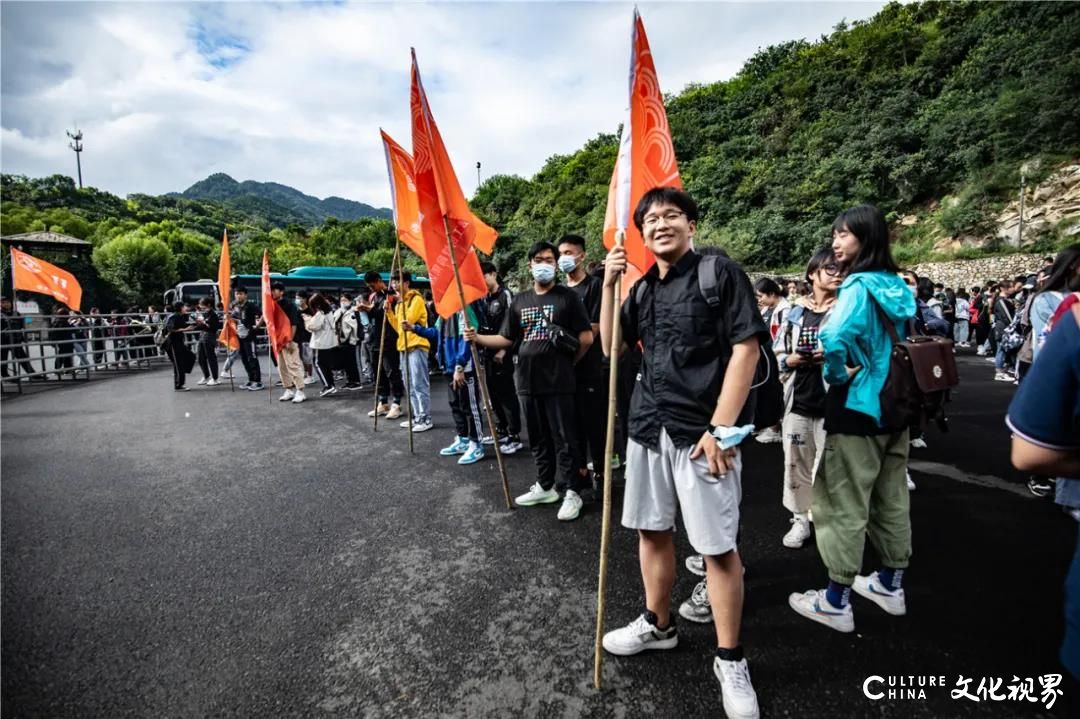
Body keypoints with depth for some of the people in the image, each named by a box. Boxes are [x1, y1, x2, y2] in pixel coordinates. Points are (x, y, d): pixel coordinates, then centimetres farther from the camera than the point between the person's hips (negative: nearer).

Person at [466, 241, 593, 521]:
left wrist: (567, 363, 4)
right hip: (528, 381, 5)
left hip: (558, 382, -5)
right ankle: (545, 487, 29)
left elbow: (586, 337, -3)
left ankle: (573, 493, 12)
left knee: (564, 438, 0)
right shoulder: (519, 300, 12)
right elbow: (507, 339, 12)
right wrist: (478, 338, -1)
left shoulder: (567, 296, -2)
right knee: (539, 438, 15)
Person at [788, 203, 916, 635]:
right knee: (891, 500, 18)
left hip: (857, 408, -9)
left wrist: (839, 376, -18)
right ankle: (891, 585, 34)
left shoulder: (860, 286, -18)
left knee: (844, 506, 1)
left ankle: (836, 602, 12)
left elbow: (833, 340, -35)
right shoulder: (899, 288, 8)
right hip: (895, 406, 9)